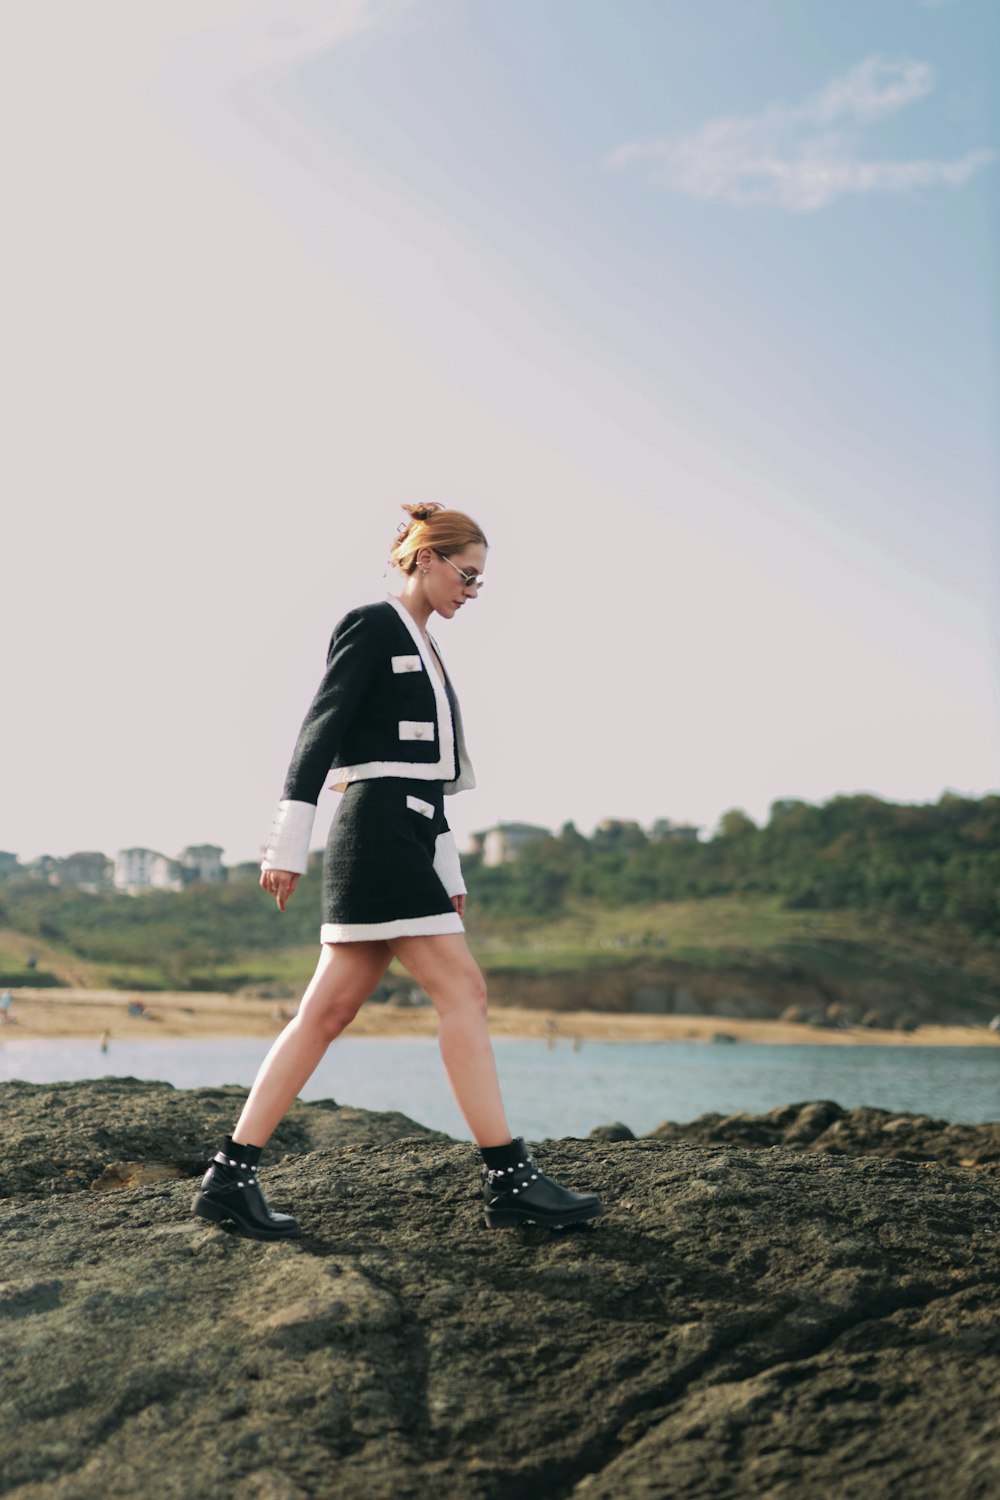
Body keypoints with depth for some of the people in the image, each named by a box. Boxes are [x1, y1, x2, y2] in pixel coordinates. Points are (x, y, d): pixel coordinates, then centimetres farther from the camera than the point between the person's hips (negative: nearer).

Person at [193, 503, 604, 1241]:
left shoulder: (422, 646, 23)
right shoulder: (370, 625, -3)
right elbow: (321, 728, -12)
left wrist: (450, 874, 23)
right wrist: (290, 841, -18)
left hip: (407, 835, 9)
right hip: (378, 829, -9)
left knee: (329, 1011, 5)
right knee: (463, 990, -10)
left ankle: (231, 1175, 6)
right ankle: (509, 1178, -6)